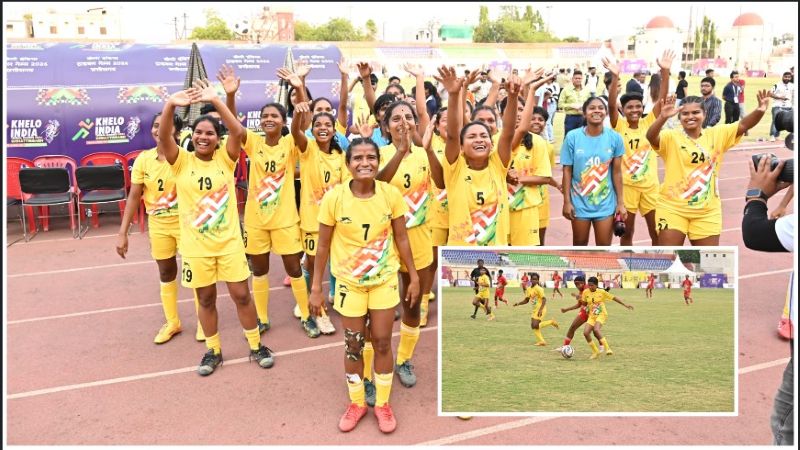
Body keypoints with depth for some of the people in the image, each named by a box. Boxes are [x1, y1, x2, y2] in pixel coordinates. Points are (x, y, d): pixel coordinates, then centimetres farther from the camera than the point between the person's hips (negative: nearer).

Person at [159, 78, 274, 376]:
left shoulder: (225, 159, -2)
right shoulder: (182, 162, -3)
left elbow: (239, 132, -19)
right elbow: (163, 137, -20)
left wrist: (216, 101, -26)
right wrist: (170, 105, -35)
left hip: (229, 242, 0)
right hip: (195, 246, 0)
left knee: (242, 295, 7)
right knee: (206, 299, 12)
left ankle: (256, 346, 24)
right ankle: (213, 351, 30)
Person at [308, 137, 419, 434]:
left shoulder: (391, 194, -13)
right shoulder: (334, 198, -17)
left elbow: (401, 238, -2)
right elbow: (323, 245, -8)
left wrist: (414, 277, 1)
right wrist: (316, 289, -6)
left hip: (385, 279, 1)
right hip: (349, 281, 0)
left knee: (382, 342, 8)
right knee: (353, 345, 11)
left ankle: (383, 403, 28)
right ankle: (357, 403, 32)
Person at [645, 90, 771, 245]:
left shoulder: (716, 135, 4)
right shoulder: (671, 137, -9)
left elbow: (743, 125, -2)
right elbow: (651, 137, -27)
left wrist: (759, 111, -22)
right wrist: (663, 117, -45)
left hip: (707, 210, 4)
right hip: (672, 207, -3)